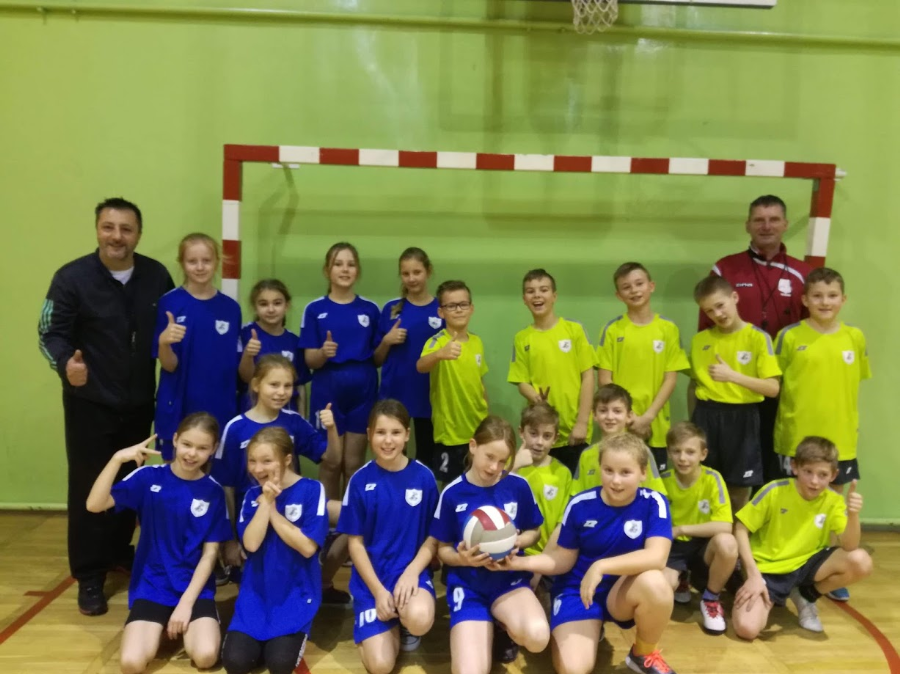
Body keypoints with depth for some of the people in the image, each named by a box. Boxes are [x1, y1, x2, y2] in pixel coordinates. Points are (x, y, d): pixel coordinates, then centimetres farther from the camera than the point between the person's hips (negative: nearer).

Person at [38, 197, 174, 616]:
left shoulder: (157, 276, -1)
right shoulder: (72, 277, -11)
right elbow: (50, 334, -12)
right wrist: (65, 364, -30)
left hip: (139, 403, 4)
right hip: (89, 404, -3)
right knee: (89, 487, 2)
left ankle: (119, 551, 37)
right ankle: (89, 577, 15)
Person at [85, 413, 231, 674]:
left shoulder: (213, 492, -3)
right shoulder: (149, 477, -6)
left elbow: (210, 553, -3)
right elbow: (94, 505, -16)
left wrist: (186, 602, -12)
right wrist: (117, 459, -28)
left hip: (196, 588, 0)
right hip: (152, 586, 0)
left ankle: (185, 625, 12)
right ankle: (161, 626, 12)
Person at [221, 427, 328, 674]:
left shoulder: (311, 489, -10)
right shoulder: (253, 495, 2)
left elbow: (307, 547, -18)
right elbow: (250, 543, -11)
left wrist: (272, 508, -15)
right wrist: (265, 501, -18)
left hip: (295, 593, -3)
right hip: (256, 593, 3)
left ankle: (293, 638, 13)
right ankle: (263, 641, 17)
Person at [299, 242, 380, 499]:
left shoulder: (370, 309, 4)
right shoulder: (315, 309, 0)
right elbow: (310, 360, -3)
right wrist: (324, 352, -23)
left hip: (362, 391, 1)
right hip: (327, 391, -1)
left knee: (354, 464, 9)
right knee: (330, 464, 6)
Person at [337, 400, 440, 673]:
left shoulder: (423, 476, -5)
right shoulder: (360, 480, -6)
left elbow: (433, 536, 2)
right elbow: (355, 541, -1)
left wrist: (412, 572, -15)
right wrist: (378, 590, -11)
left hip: (411, 571, 0)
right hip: (371, 577, 0)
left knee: (419, 619, -33)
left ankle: (405, 624, 5)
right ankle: (393, 626, 20)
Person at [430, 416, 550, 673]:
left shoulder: (518, 486, -5)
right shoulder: (452, 493, -6)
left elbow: (533, 532, 10)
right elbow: (443, 549, 4)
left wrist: (517, 542, -13)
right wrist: (461, 557, -19)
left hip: (509, 578, 1)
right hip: (467, 584, 0)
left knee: (538, 636, -32)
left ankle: (508, 631, 6)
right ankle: (486, 630, 15)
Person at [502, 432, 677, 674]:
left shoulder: (653, 503, -14)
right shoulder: (580, 505, -10)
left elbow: (656, 557, -27)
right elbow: (563, 559, -1)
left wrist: (601, 567, -35)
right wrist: (522, 562, -17)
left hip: (624, 592, 1)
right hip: (578, 591, 0)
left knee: (654, 582, -34)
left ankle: (643, 655, -3)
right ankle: (590, 630, 15)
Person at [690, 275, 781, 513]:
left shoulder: (758, 338, -5)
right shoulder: (700, 339, 5)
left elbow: (773, 388, -10)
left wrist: (733, 376, -20)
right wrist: (694, 421, 9)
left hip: (742, 418, -2)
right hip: (707, 416, 3)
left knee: (739, 494, 7)